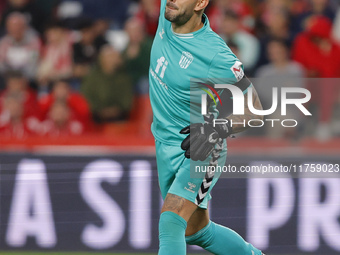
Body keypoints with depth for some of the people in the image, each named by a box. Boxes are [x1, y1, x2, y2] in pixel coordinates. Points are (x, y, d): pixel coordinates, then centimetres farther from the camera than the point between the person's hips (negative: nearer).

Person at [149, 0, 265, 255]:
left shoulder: (217, 56, -26)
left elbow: (254, 110, -22)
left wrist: (218, 130, -37)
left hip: (200, 150, -8)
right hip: (166, 145, 8)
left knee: (171, 223, -27)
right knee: (196, 231, 20)